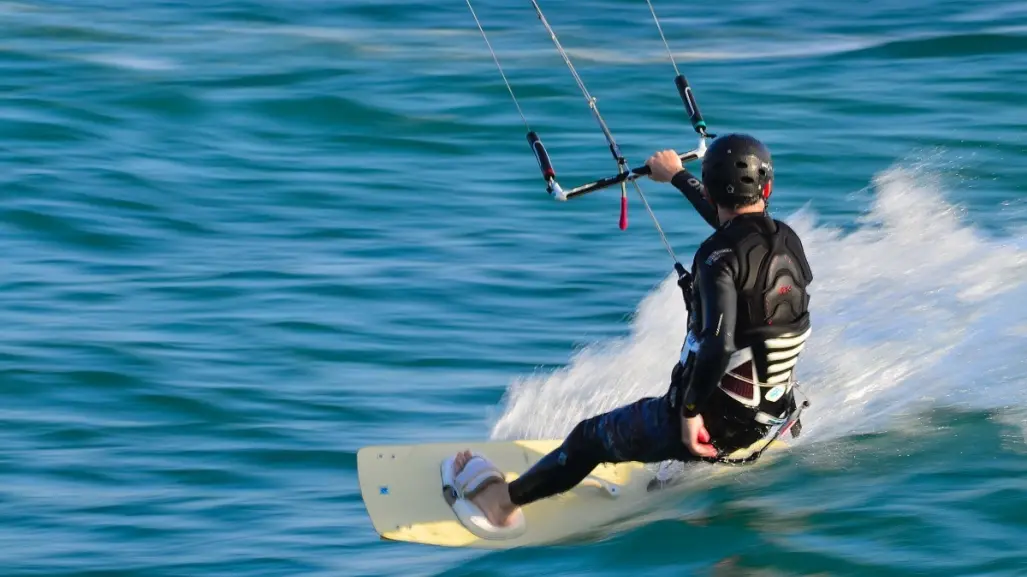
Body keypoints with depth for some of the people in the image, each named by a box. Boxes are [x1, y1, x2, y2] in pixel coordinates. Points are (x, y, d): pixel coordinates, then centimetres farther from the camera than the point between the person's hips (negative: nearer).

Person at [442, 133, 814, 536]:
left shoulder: (719, 257, -22)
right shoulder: (789, 240, 1)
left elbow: (718, 345, -34)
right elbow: (737, 226, 24)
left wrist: (691, 410, -20)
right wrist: (677, 176, 37)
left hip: (710, 421, -7)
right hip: (770, 417, 7)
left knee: (593, 436, 17)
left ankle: (500, 500, 34)